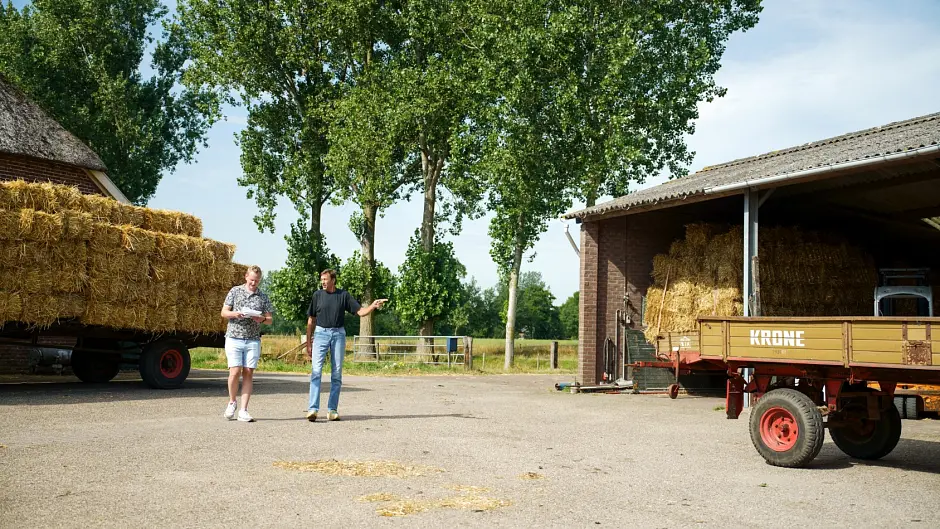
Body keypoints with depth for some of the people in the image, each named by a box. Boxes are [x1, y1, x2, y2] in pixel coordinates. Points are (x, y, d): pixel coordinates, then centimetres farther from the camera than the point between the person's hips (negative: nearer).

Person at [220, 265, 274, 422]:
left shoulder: (263, 297, 10)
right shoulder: (235, 291, 6)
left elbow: (270, 319, 11)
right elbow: (224, 312, 5)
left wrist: (262, 319, -11)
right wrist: (235, 314, -16)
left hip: (253, 340, 2)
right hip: (234, 338, -1)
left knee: (248, 373, -2)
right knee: (235, 371, -10)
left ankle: (243, 411, 0)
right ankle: (232, 402, 15)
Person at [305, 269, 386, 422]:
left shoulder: (344, 295, 5)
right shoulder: (317, 295, 6)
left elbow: (361, 311, 2)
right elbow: (311, 320, 10)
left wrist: (373, 306, -18)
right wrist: (308, 342, 7)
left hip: (338, 334, 1)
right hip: (321, 333, -1)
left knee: (337, 374, 2)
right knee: (316, 371, -13)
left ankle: (332, 410, 8)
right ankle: (312, 409, -16)